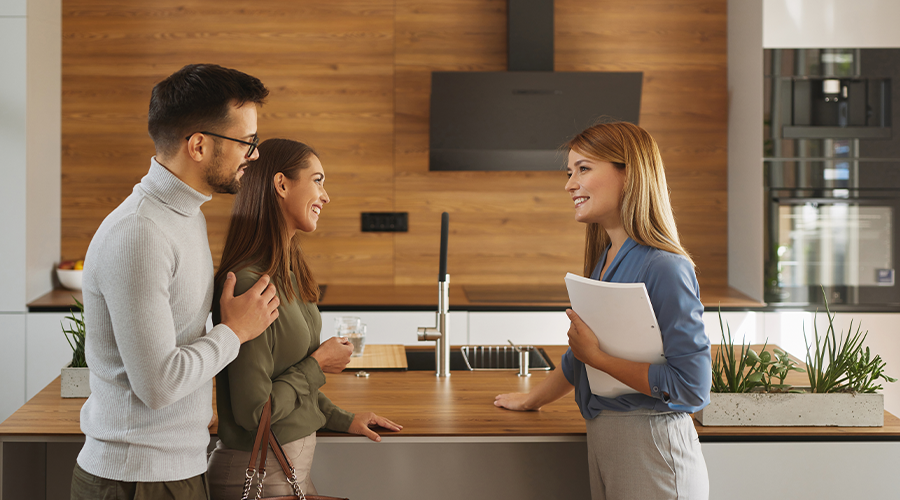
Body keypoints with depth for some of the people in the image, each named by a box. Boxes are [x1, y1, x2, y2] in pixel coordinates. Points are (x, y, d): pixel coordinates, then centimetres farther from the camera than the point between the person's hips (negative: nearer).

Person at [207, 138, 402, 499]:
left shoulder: (289, 273, 7)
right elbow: (253, 410, -23)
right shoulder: (249, 284, -24)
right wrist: (318, 364, -13)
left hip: (293, 463, 9)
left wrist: (341, 419, 15)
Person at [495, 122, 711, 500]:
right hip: (602, 439, 8)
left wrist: (598, 356, -17)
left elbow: (692, 386, -22)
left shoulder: (665, 269, -17)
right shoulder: (604, 262, 10)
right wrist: (532, 399, 35)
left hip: (652, 449, -8)